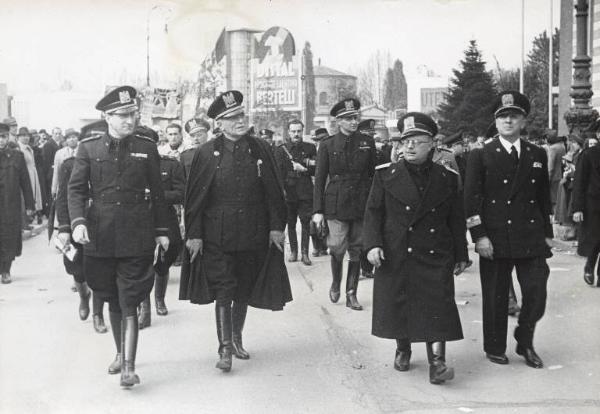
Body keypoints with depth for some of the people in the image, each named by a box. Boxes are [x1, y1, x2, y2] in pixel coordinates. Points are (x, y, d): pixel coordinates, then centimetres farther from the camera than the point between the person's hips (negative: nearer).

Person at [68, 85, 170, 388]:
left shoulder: (146, 148, 4)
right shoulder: (88, 148, 3)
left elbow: (157, 193, 9)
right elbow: (76, 189, -1)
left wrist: (162, 231, 8)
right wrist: (78, 222, -17)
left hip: (136, 237, -1)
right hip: (100, 237, 2)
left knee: (129, 303, -5)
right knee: (113, 301, 15)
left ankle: (129, 367, -5)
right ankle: (120, 354, 33)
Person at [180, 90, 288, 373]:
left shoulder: (260, 149, 3)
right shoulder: (207, 153, -3)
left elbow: (273, 191, 6)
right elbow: (195, 197, -2)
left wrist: (276, 227, 1)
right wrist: (194, 235, -6)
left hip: (253, 235, 3)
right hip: (217, 236, -2)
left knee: (243, 291, 14)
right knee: (223, 291, -3)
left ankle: (237, 338, 32)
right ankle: (225, 348, 4)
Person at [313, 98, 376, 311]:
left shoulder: (367, 142, 6)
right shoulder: (327, 145, 0)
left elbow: (374, 174, 11)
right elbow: (319, 179, 2)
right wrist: (318, 210, -3)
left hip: (362, 204, 2)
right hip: (337, 205, -2)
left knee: (357, 250, 6)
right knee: (338, 247, -8)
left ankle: (351, 294, 17)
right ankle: (336, 283, 20)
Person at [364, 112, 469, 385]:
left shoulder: (447, 178, 5)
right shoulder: (386, 175, 3)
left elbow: (457, 219, 10)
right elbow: (373, 212, 2)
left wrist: (461, 255, 10)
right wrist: (372, 244, -10)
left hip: (435, 257, 0)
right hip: (394, 256, 1)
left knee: (437, 306, -9)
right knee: (397, 304, 9)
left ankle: (437, 362, -8)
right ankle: (402, 350, 31)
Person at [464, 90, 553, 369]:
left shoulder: (537, 155, 11)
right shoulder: (481, 155, 0)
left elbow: (544, 197, 15)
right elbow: (471, 198, -5)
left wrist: (547, 233, 12)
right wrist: (479, 236, -11)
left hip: (531, 238, 3)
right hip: (495, 239, -3)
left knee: (536, 295, 0)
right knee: (495, 298, 5)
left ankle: (525, 342, 23)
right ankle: (495, 348, 22)